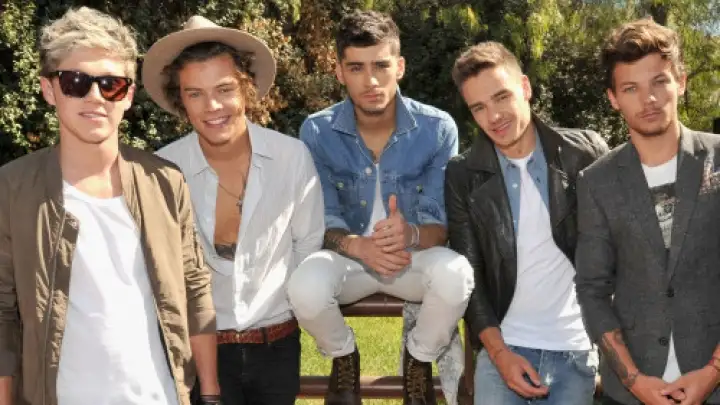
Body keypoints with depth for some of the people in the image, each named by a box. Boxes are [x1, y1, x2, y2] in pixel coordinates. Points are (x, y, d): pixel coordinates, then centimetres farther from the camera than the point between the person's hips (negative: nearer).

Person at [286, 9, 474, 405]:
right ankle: (343, 357, 3)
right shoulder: (317, 132, -11)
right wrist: (357, 246, -34)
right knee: (305, 285, -33)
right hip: (349, 255, 0)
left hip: (414, 255, 0)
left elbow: (441, 221, -13)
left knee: (455, 273, -34)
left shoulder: (438, 128, -13)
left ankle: (419, 358, 0)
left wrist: (411, 234, -39)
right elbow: (321, 221, -10)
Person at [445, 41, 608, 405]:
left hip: (576, 350, 0)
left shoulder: (586, 153, -2)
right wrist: (499, 353, -9)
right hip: (503, 347, 0)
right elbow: (468, 275, 0)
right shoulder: (462, 177, -1)